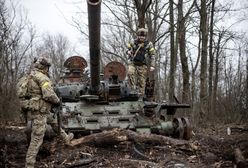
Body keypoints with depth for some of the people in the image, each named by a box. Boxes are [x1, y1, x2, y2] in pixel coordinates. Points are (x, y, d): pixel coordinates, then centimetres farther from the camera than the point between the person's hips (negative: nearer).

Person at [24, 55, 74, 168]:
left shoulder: (32, 77, 11)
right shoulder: (42, 78, -18)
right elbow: (49, 95, -26)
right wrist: (58, 101, -7)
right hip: (40, 112, -10)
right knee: (37, 139, -5)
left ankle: (66, 138, 52)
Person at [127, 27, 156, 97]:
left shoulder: (149, 44, 1)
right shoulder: (133, 43, 5)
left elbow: (152, 55, 1)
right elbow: (128, 49, 18)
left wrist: (152, 66, -8)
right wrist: (128, 52, -8)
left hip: (142, 65, -1)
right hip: (133, 63, 1)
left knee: (141, 81, -1)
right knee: (130, 73, -29)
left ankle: (141, 96, 8)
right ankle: (133, 88, -22)